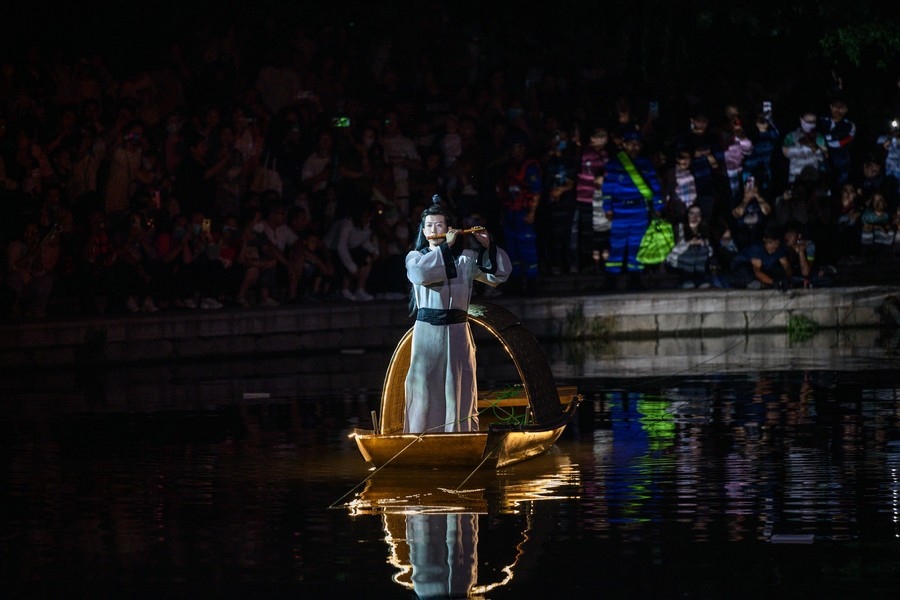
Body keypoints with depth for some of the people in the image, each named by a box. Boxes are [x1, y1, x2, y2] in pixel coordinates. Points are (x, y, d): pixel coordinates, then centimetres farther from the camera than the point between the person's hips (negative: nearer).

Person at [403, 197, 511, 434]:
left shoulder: (466, 257, 8)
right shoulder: (415, 256, 6)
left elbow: (500, 273, 4)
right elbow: (420, 272, -18)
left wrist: (488, 246, -9)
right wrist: (446, 247, -15)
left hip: (457, 331, 1)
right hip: (427, 330, -1)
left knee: (458, 388, 2)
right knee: (425, 386, -3)